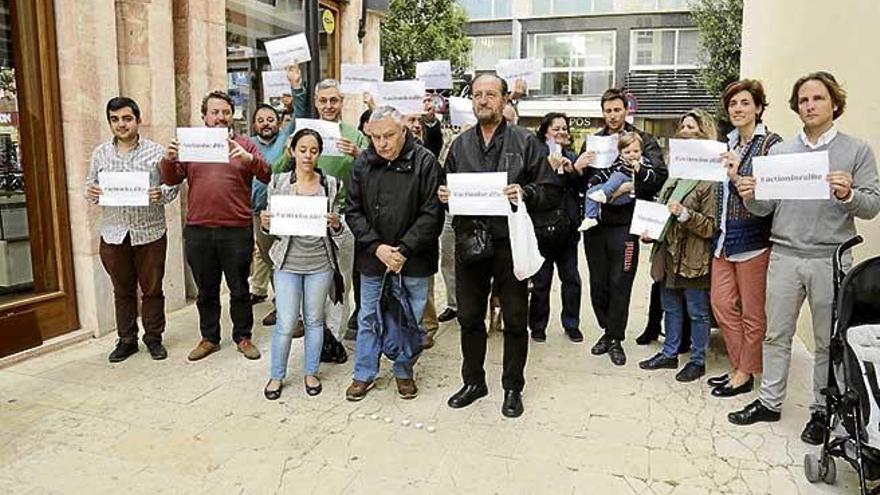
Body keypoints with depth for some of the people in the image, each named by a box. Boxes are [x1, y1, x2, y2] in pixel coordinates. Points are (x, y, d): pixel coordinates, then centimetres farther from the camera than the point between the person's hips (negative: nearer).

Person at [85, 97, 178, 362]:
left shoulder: (156, 151, -1)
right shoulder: (100, 153, 8)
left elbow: (172, 185, -1)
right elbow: (91, 185, 12)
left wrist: (161, 194, -22)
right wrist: (91, 193, -10)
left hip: (150, 233, -2)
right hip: (113, 233, 3)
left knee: (152, 289, 8)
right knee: (122, 291, 13)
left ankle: (154, 337, 23)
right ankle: (126, 340, 26)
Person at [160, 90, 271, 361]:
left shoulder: (243, 145, 3)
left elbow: (267, 176, -8)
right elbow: (172, 179, 4)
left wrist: (249, 159, -27)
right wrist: (168, 160, -17)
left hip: (237, 230, -2)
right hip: (198, 231, 2)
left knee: (239, 289, 9)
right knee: (206, 291, 14)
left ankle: (243, 337, 23)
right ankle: (209, 338, 28)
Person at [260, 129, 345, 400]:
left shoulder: (330, 184, 1)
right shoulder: (278, 182, 0)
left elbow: (338, 231, 3)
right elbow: (272, 226, 4)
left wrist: (335, 224, -18)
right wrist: (265, 223, -18)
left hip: (320, 262, 1)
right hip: (288, 262, -1)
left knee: (314, 320, 12)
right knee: (286, 324, -1)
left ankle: (311, 373, 29)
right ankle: (276, 375, 20)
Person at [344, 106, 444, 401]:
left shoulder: (424, 162, -9)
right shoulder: (363, 163, -1)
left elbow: (432, 214, -11)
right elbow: (353, 211, 0)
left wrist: (404, 250, -16)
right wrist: (376, 247, -12)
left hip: (413, 260, -2)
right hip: (372, 258, 2)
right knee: (369, 318, 13)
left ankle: (404, 372, 31)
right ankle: (364, 374, 30)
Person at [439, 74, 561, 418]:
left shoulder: (525, 142, -1)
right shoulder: (460, 145, 11)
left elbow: (553, 192, -2)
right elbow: (448, 189, 19)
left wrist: (526, 193, -21)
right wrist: (443, 196, -3)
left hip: (509, 243, -3)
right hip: (469, 241, 4)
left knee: (515, 319, 8)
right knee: (469, 317, 13)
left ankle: (513, 387, 25)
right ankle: (473, 381, 32)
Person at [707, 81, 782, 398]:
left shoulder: (771, 143, -6)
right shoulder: (728, 144, 14)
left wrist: (739, 175, -23)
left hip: (753, 237, -7)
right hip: (725, 235, 7)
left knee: (752, 311, 4)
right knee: (721, 304, 9)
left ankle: (746, 374, 17)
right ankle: (738, 367, 24)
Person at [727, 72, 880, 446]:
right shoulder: (780, 151, 8)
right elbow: (765, 208, 6)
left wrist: (848, 195, -23)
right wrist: (750, 196, -15)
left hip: (830, 259, -2)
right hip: (784, 256, 2)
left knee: (828, 341, 9)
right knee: (776, 334, 9)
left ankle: (822, 410, 23)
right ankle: (770, 401, 21)